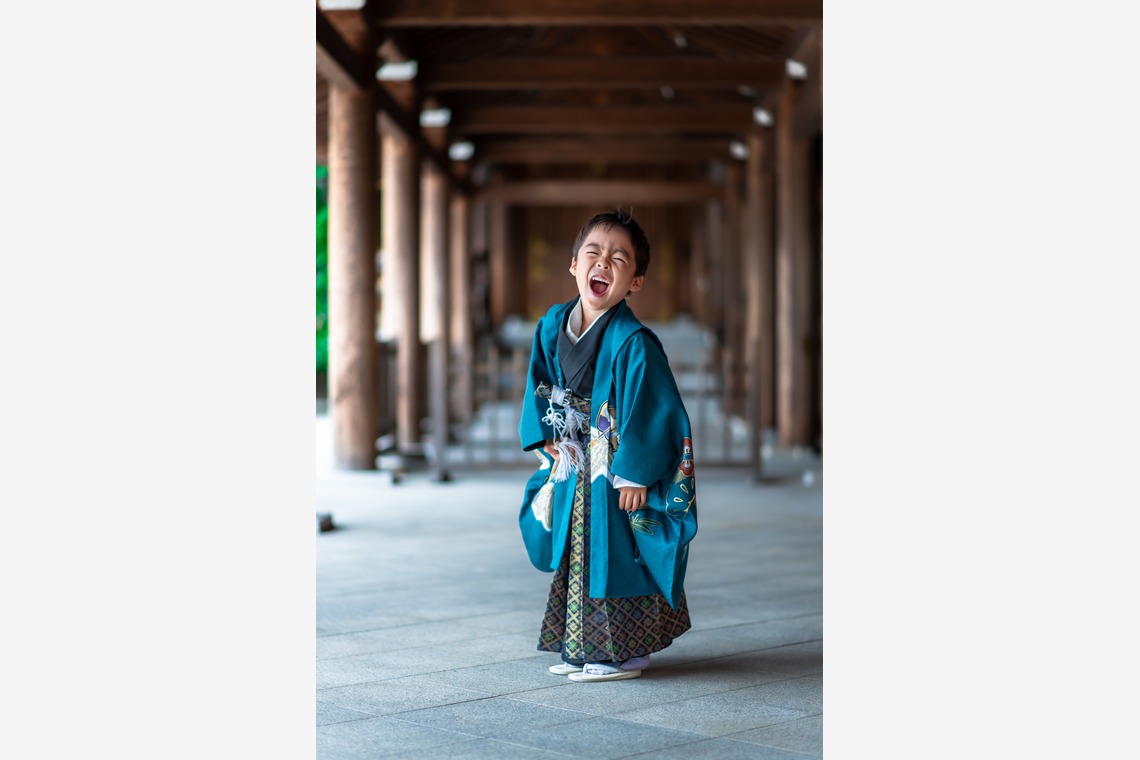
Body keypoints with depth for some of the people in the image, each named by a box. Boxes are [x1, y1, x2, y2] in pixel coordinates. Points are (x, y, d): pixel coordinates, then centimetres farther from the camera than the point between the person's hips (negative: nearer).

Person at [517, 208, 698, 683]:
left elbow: (650, 411, -22)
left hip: (621, 469, -7)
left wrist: (635, 474, -21)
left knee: (616, 559, -1)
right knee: (577, 559, 16)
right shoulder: (553, 325, -2)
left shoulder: (633, 342, -23)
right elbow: (541, 387, 11)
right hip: (573, 468, 7)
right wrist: (549, 440, 1)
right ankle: (582, 648, 29)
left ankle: (623, 653, 13)